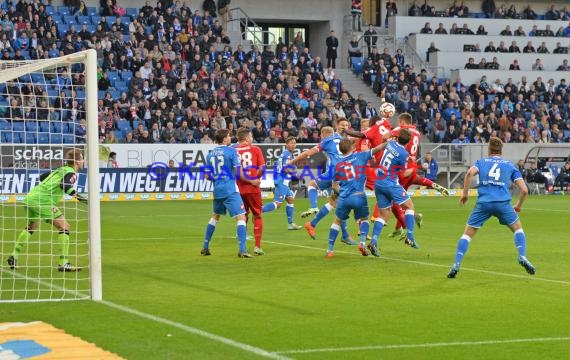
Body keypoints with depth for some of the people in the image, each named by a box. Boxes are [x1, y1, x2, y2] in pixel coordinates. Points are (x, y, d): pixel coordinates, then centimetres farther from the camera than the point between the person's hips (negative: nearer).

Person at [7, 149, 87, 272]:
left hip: (30, 197, 9)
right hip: (42, 201, -9)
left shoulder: (61, 170, 22)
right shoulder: (71, 173, -4)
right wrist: (77, 196, -29)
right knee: (64, 227, -5)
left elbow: (42, 177, 33)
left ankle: (14, 257, 32)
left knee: (31, 227, 29)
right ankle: (63, 263, -10)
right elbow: (64, 185, -24)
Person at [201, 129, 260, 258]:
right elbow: (239, 173, -13)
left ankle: (205, 247, 28)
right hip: (230, 189, -7)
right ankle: (242, 250, -18)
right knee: (241, 217, -7)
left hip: (217, 189, 7)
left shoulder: (211, 153, 8)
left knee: (215, 216, 25)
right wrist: (252, 181, -1)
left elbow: (207, 175, 10)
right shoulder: (231, 151, -8)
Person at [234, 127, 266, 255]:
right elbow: (262, 169, -6)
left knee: (243, 217, 16)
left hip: (239, 188, 2)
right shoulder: (255, 149, -3)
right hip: (253, 188, -2)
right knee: (257, 216, 10)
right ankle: (257, 246, 1)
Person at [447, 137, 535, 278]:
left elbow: (470, 172, -5)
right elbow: (524, 190, 13)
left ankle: (456, 264, -3)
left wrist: (465, 194, 2)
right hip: (503, 203, 0)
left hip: (483, 203, 0)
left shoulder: (481, 162, 19)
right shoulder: (510, 166, 21)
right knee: (518, 228, 22)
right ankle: (522, 257, 2)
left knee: (468, 233, 10)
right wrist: (518, 205, 30)